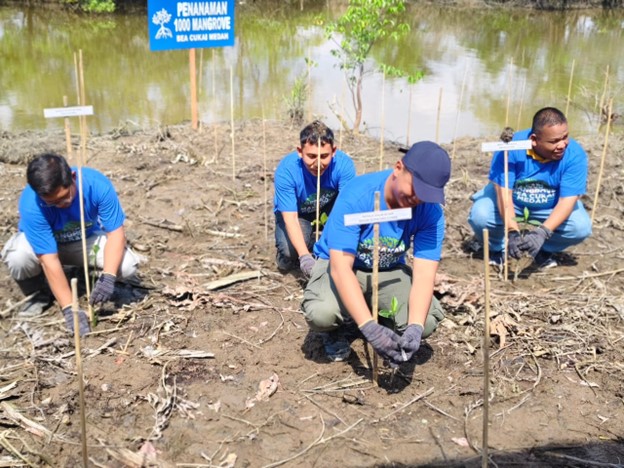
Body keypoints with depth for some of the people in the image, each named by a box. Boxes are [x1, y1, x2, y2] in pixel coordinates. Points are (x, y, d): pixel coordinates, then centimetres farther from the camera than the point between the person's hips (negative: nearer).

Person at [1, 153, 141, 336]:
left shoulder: (97, 184, -31)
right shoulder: (30, 204, -35)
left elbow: (116, 233, -26)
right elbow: (49, 260, -35)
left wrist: (108, 277, -39)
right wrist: (69, 309, -36)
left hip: (86, 240, 1)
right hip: (43, 245, -1)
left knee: (128, 265, -26)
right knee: (17, 257, -36)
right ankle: (39, 294, -1)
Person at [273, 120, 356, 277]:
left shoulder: (344, 164, -29)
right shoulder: (286, 170, -32)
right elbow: (290, 218, -33)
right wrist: (305, 257, -47)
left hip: (327, 210, 2)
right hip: (296, 213, -2)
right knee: (290, 251, -32)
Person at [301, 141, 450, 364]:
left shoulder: (431, 212, -19)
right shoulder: (357, 195, -31)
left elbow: (424, 274, -23)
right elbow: (341, 267, -35)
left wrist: (415, 328, -42)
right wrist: (370, 328, -45)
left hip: (388, 271, 3)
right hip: (341, 265, -3)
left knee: (427, 321, -23)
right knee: (321, 313, -34)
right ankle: (336, 330, 5)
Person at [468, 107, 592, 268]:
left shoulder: (575, 155, -26)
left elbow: (567, 200, -29)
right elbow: (504, 192, -30)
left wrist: (542, 232, -45)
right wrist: (513, 232, -44)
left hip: (551, 207, 2)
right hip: (511, 201, -1)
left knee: (582, 227, -24)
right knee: (480, 215, -29)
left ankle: (545, 250, 7)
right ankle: (498, 248, 5)